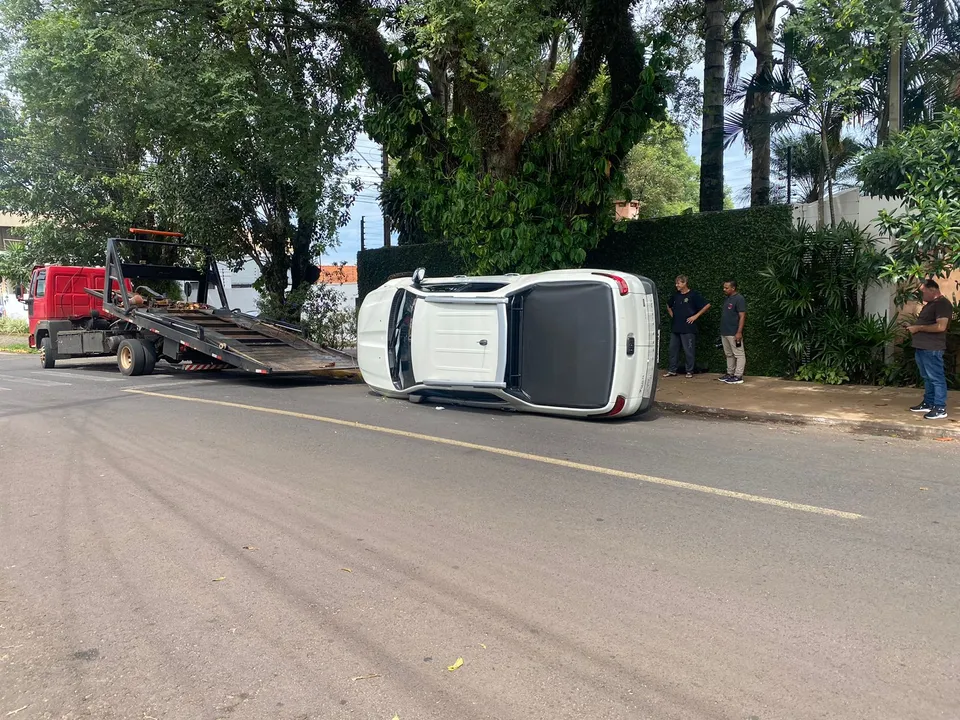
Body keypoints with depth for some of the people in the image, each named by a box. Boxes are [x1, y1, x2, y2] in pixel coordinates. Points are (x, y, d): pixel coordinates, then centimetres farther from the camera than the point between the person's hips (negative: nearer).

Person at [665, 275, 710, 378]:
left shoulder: (694, 295, -6)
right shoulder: (676, 295, 12)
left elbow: (707, 305, -8)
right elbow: (668, 305, 31)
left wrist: (696, 316, -9)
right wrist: (671, 314, 15)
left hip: (688, 328, -6)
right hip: (676, 328, 6)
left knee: (689, 351, -2)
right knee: (673, 349, 7)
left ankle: (689, 371, 7)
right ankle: (672, 370, 15)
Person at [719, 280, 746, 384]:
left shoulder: (739, 299, -12)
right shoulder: (727, 299, 15)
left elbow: (742, 316, -16)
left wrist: (739, 332, -21)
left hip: (734, 333, -9)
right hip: (725, 333, 9)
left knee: (739, 354, -4)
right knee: (729, 355, 15)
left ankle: (738, 376, -5)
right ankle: (730, 374, 22)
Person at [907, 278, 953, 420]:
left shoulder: (943, 304, -14)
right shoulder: (929, 304, 19)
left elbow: (940, 326, -25)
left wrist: (918, 328, -17)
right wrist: (914, 327, 10)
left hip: (932, 349, -10)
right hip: (922, 347, 10)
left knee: (936, 378, -6)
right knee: (927, 378, 17)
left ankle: (940, 408, -4)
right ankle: (928, 403, 25)